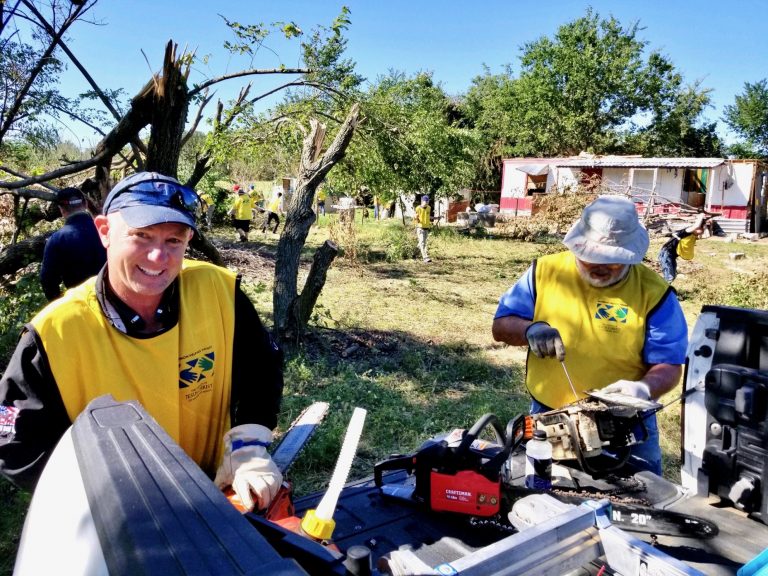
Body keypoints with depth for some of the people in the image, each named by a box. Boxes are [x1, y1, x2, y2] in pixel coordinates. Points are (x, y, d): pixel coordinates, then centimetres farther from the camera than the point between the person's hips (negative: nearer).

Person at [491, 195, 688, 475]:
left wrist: (644, 388, -30)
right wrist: (530, 329, -22)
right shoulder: (545, 271, -6)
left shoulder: (653, 292, -10)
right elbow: (501, 325, -1)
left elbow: (668, 365, -9)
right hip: (548, 416, 2)